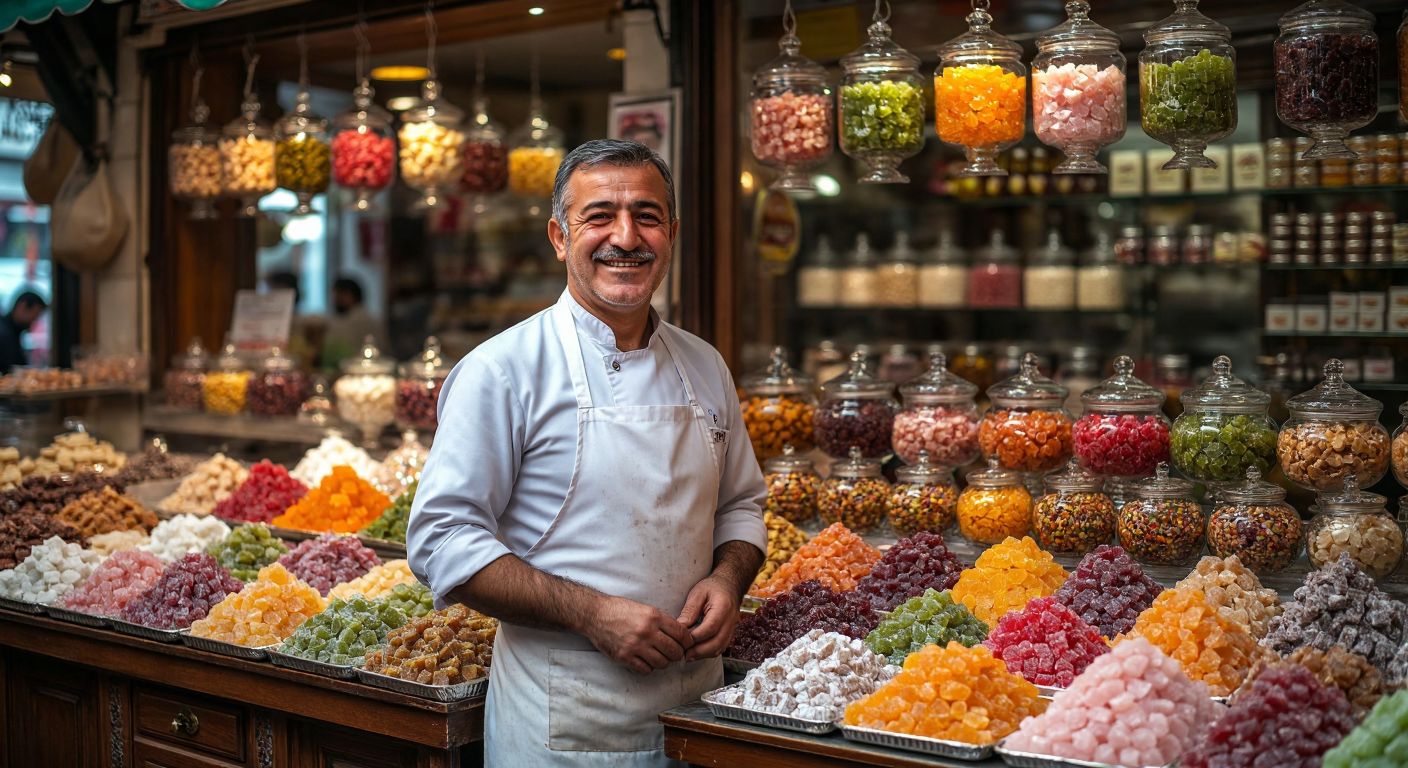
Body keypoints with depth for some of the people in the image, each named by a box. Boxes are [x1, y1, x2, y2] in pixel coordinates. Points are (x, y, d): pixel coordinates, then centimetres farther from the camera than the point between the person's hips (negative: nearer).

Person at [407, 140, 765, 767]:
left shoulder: (704, 369, 7)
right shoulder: (503, 369, -10)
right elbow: (442, 538, -14)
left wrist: (727, 578, -4)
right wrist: (589, 613, -21)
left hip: (695, 697, 5)